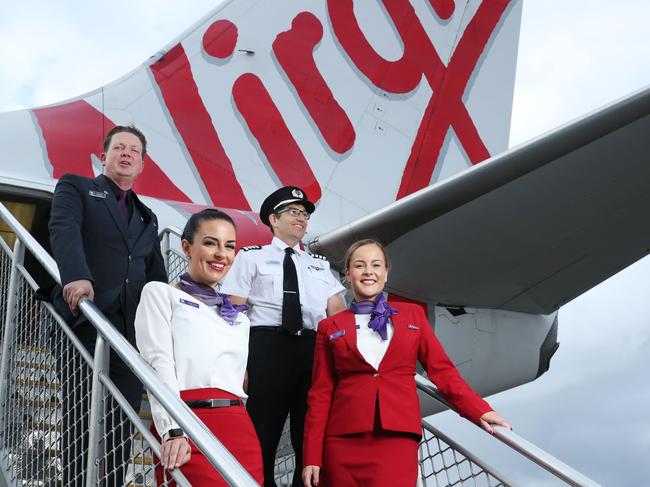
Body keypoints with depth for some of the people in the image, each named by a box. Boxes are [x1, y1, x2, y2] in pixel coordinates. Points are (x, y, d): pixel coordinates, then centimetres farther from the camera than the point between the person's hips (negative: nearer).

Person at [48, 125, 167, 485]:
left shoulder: (147, 219, 26)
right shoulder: (76, 188, 11)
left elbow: (157, 279, 23)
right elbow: (64, 229, -10)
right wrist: (76, 275, -30)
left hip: (132, 334, 5)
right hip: (85, 327, -5)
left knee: (120, 430, 1)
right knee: (82, 424, -5)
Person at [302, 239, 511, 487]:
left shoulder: (412, 314, 13)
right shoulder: (330, 327, 10)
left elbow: (441, 369, 9)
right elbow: (321, 393, 8)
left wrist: (479, 411, -5)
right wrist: (312, 457, 1)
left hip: (397, 436, 0)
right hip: (344, 439, 1)